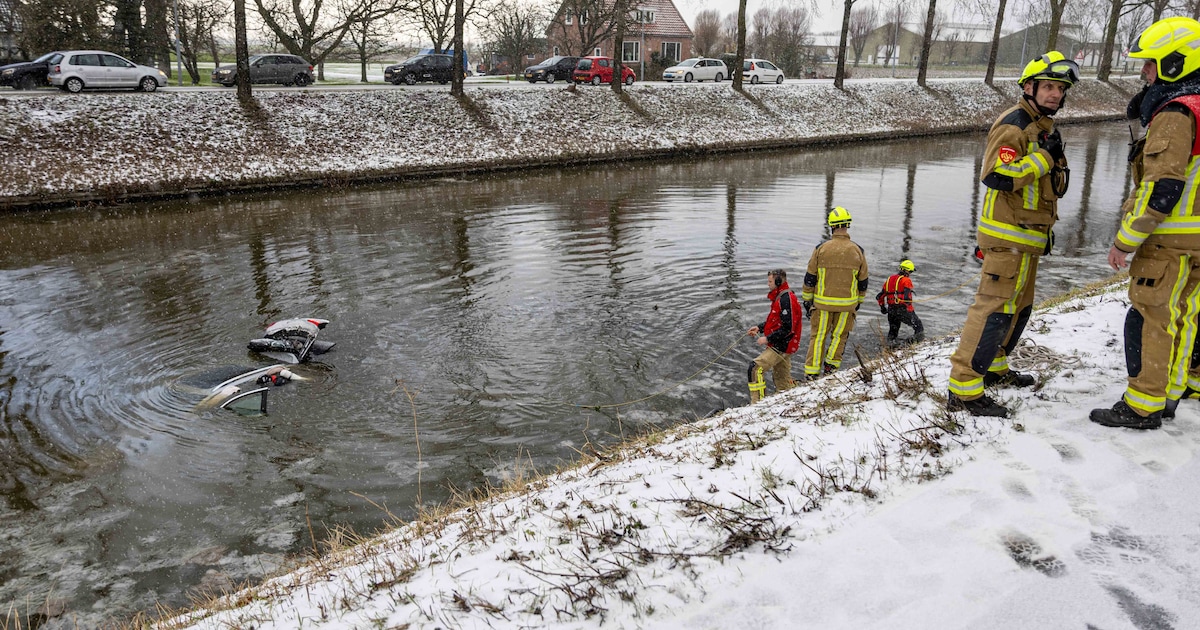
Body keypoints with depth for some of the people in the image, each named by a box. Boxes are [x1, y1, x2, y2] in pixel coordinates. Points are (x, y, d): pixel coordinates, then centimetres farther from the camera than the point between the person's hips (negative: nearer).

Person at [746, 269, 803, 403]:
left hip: (781, 346, -11)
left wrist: (768, 339, -19)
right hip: (781, 346, 11)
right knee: (782, 379, 19)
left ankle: (757, 403, -14)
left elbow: (788, 328, -23)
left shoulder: (786, 299, -20)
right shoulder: (780, 297, 13)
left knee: (755, 368, -16)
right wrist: (759, 328, 12)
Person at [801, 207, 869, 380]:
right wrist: (859, 301, 20)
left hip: (823, 302, -1)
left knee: (818, 336, 8)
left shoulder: (821, 249, -9)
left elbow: (810, 278, -3)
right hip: (847, 304, 1)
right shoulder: (857, 251, -4)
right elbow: (863, 281, 6)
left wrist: (807, 300, 8)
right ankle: (831, 366, 19)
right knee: (839, 336, 17)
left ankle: (811, 373, 8)